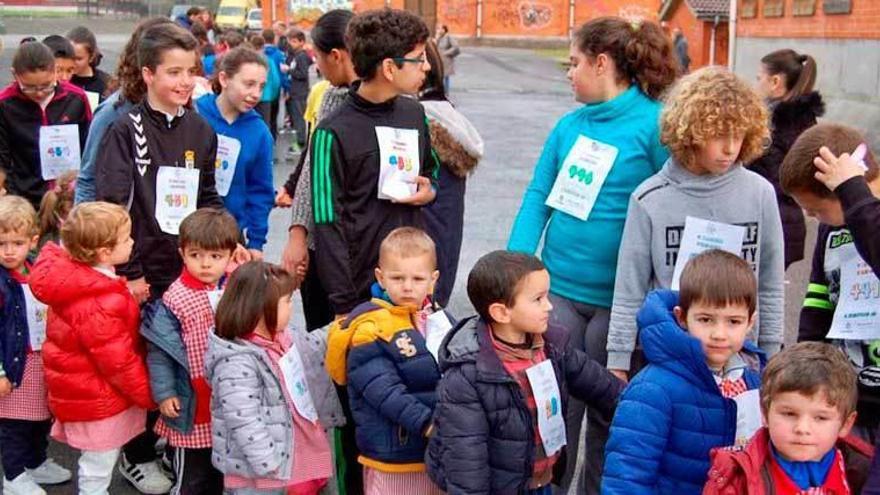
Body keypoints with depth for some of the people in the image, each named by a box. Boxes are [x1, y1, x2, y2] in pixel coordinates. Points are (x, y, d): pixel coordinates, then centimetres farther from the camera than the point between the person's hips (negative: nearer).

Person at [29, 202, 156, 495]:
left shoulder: (76, 277, -4)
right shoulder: (98, 305, -33)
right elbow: (118, 361, -25)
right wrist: (149, 395, -13)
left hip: (84, 390, 9)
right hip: (98, 399, -9)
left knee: (96, 465, 25)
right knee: (98, 470, 10)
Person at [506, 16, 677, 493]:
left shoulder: (654, 124, -10)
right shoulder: (569, 125, 7)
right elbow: (537, 198, 7)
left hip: (617, 298, -4)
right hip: (558, 288, 4)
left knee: (606, 413, 13)